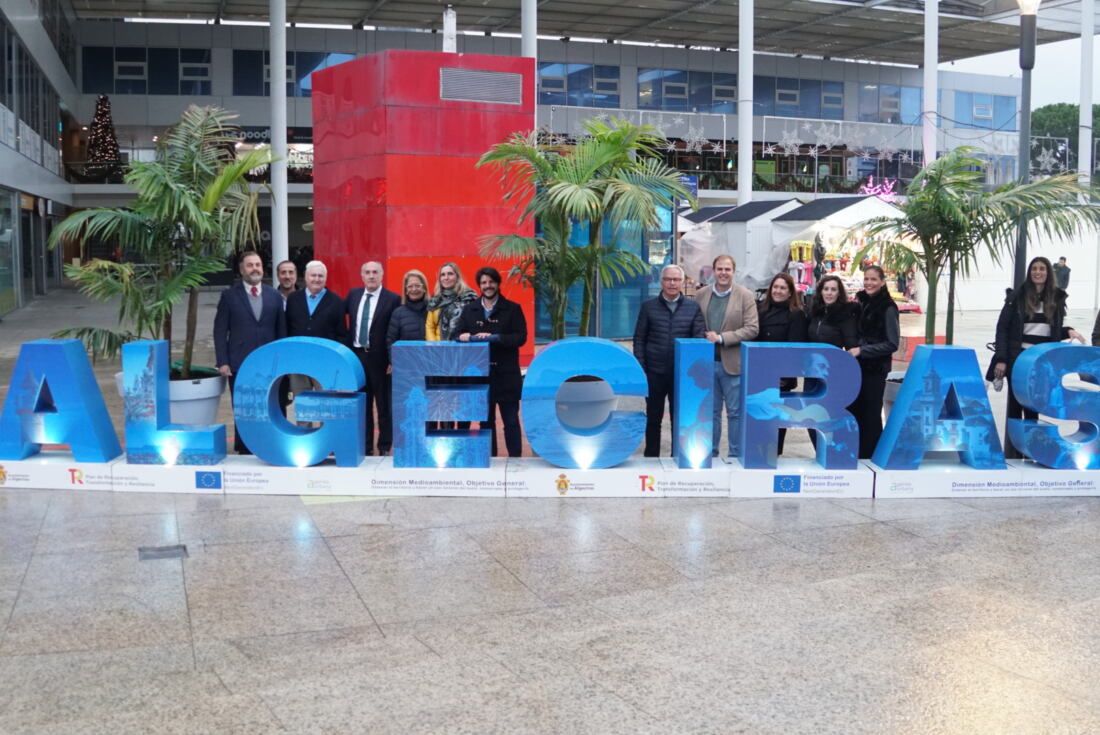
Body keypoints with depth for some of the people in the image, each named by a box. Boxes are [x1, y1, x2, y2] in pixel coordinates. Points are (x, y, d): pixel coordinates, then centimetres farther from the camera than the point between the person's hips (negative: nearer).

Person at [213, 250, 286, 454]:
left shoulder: (274, 296, 9)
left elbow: (281, 330, 11)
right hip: (239, 365, -1)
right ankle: (244, 452, 10)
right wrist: (222, 362, -6)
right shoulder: (229, 295, 4)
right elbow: (220, 331, 2)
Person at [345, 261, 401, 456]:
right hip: (356, 356, 4)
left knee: (384, 405, 5)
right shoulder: (353, 295, 9)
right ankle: (365, 446, 19)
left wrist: (393, 361, -12)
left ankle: (384, 447, 14)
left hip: (380, 358, -4)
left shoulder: (393, 299, -6)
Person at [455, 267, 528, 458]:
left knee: (511, 420, 1)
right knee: (485, 420, 11)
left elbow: (521, 337, -9)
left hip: (506, 375, -3)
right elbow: (457, 333, 7)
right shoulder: (470, 309, 12)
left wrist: (495, 337, -19)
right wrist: (463, 336, -17)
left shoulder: (512, 309, 1)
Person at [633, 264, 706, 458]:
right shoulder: (648, 307, 4)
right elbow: (639, 339, 4)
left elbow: (700, 337, 2)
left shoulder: (693, 308, 4)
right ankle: (651, 458, 20)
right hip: (654, 372, 0)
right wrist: (640, 369, -4)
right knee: (653, 419, 9)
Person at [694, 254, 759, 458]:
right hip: (707, 363, 3)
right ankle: (709, 453, 22)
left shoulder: (745, 296, -3)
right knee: (710, 411, 12)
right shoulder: (701, 295, 6)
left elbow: (752, 329, -9)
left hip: (732, 363, -3)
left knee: (735, 412, 4)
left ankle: (735, 455, 13)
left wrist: (721, 338, -16)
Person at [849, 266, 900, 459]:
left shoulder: (887, 308, -11)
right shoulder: (860, 303, 8)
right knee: (853, 412, 9)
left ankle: (869, 456, 12)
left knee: (870, 415, 2)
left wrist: (862, 350, -17)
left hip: (875, 369, -6)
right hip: (856, 367, 6)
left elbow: (892, 344, -13)